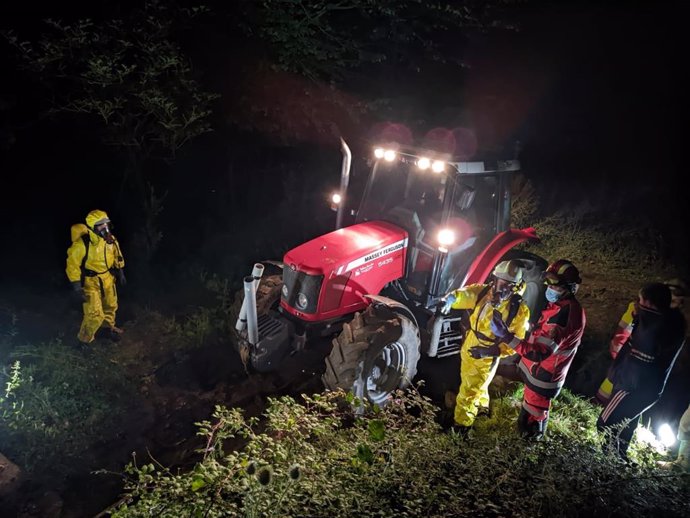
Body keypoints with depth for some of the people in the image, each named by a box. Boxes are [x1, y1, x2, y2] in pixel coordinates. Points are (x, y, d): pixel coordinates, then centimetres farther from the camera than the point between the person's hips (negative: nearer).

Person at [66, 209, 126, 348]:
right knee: (94, 315, -8)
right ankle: (84, 340, 17)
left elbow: (117, 255, 9)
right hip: (90, 282, -6)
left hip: (107, 279, 6)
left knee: (111, 306, 24)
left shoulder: (110, 239, -10)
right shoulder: (82, 244, -29)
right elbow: (72, 265, -22)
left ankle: (109, 327, 52)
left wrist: (120, 272, 14)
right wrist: (77, 288, -23)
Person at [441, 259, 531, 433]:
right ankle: (482, 407, 59)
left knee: (468, 393, 4)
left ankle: (460, 426, 27)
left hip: (486, 358, -5)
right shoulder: (483, 291, -13)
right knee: (475, 384, 30)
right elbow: (465, 294, -28)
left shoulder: (519, 310, -23)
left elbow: (516, 342, -18)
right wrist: (451, 298, -53)